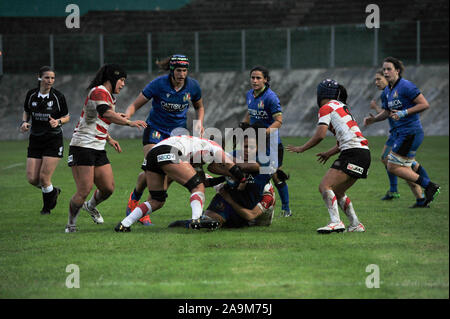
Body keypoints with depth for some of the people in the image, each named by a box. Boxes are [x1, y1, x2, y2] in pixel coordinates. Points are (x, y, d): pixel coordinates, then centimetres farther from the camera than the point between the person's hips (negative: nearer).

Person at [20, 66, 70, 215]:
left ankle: (47, 207, 17)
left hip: (54, 140, -3)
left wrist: (58, 121, -18)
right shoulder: (31, 94, -1)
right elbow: (26, 111, 15)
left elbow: (67, 117, 3)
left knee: (44, 177, -9)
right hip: (35, 140, 3)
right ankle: (53, 191, 28)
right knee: (32, 179, -3)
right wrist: (24, 122, -5)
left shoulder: (58, 96, -8)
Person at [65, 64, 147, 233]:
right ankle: (71, 224, 4)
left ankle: (91, 206, 34)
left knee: (108, 188, 4)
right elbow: (106, 113, -33)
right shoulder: (99, 92, -12)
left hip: (98, 149, 9)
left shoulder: (109, 96, 19)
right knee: (84, 191, -12)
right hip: (83, 147, -9)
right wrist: (129, 122, -41)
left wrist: (109, 138, 19)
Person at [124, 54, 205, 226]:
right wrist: (126, 117, -32)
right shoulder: (158, 84, -16)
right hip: (155, 129, -3)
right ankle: (134, 199, 11)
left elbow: (199, 107, 15)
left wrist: (199, 122, -6)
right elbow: (135, 105, -11)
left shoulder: (193, 86, -6)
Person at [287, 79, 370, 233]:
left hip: (354, 154, -9)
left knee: (325, 186, -15)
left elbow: (320, 135, -12)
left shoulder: (326, 108, -2)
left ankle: (336, 222, -28)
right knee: (337, 192, 15)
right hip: (363, 153, 9)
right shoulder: (341, 107, 25)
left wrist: (301, 149, -1)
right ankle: (356, 225, 14)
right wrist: (329, 153, 34)